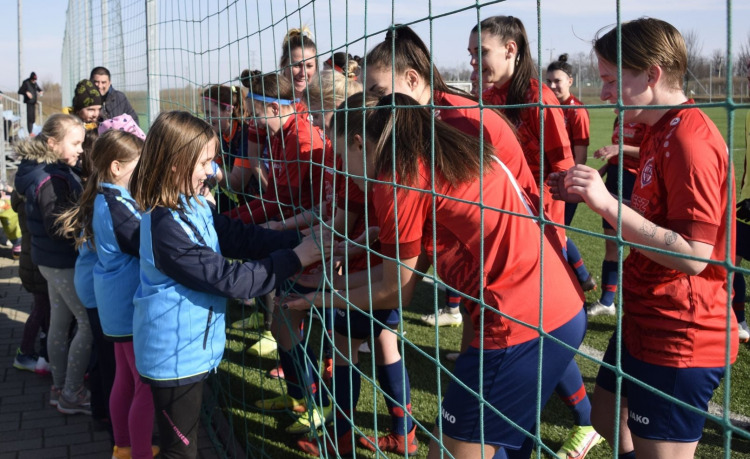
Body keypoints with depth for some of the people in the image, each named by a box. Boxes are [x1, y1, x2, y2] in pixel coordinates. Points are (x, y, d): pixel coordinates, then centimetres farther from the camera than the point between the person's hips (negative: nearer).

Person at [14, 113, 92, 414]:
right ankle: (71, 395, 4)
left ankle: (59, 388, 31)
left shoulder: (52, 171, 8)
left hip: (53, 261, 10)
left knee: (60, 323, 18)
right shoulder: (52, 180, -22)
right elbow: (57, 226, -26)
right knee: (89, 324, -4)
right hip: (65, 262, -10)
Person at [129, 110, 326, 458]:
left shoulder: (193, 206, 3)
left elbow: (241, 237, -2)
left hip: (189, 349, 9)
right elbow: (228, 279, -26)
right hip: (175, 356, -9)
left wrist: (298, 242, -15)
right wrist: (294, 259, -24)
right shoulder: (166, 226, -27)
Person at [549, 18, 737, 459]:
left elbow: (692, 255, -27)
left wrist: (608, 203, -29)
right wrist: (591, 194, 7)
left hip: (678, 338, -10)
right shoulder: (661, 133, 11)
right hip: (644, 319, 10)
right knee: (609, 417, 23)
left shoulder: (689, 139, -22)